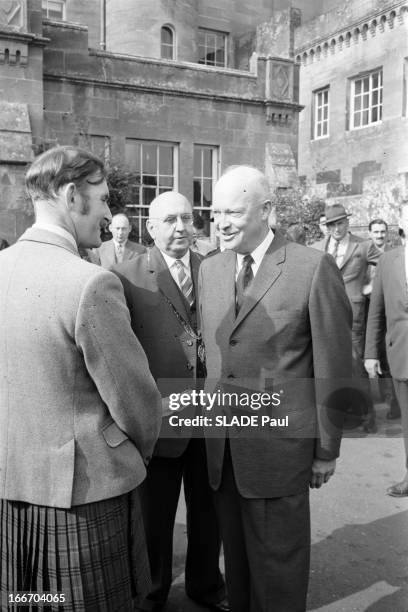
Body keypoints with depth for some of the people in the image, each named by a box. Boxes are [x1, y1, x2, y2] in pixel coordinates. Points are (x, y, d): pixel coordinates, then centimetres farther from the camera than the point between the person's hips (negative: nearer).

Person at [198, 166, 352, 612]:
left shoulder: (314, 269, -11)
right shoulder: (209, 269, 6)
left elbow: (332, 368, -8)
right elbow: (210, 353, 11)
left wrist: (327, 450, -4)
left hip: (279, 445, -5)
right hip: (221, 444, 5)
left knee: (279, 565, 11)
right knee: (235, 552, 20)